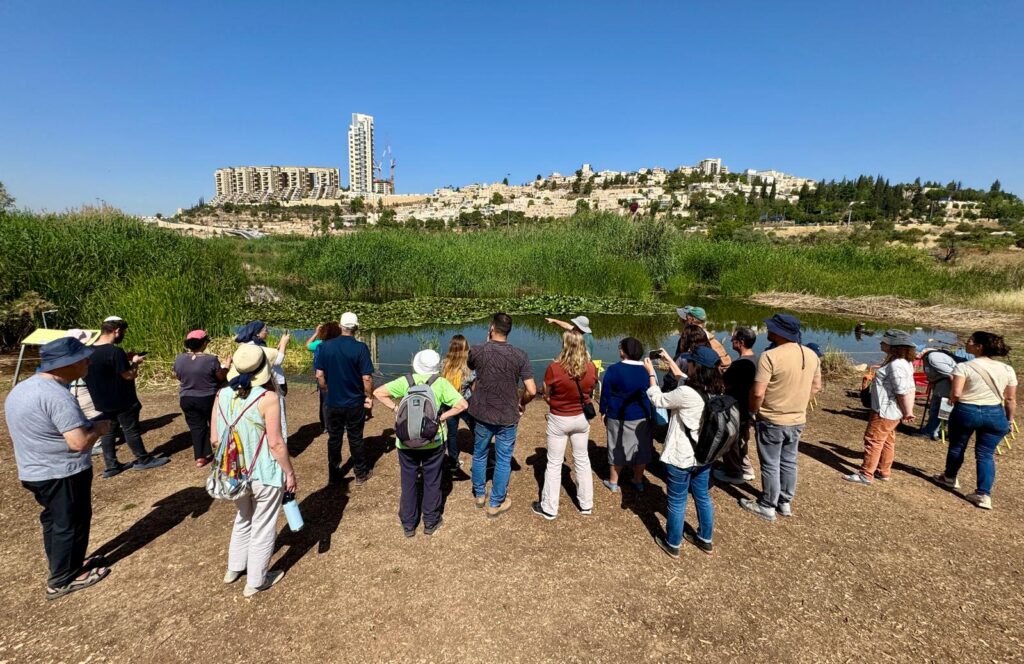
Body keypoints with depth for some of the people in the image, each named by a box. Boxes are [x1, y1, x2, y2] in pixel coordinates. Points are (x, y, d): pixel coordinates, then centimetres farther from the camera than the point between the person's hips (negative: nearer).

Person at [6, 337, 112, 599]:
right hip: (63, 474, -10)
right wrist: (98, 428, -11)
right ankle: (63, 580, 21)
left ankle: (64, 565, 39)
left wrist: (87, 426, 13)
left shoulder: (21, 388, 5)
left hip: (35, 471, 10)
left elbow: (39, 430, 16)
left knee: (53, 520, 23)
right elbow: (80, 442, -30)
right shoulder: (56, 396, -28)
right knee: (70, 524, 7)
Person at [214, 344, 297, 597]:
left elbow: (214, 439, 2)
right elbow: (275, 442, -20)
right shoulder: (267, 397, -21)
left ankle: (234, 568, 45)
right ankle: (256, 581, 28)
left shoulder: (222, 395, -4)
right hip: (265, 474, -6)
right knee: (263, 527, 13)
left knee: (243, 519, 29)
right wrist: (290, 472, -8)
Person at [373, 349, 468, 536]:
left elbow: (378, 392, -7)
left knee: (408, 482, 17)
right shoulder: (441, 383, -10)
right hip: (434, 442, -1)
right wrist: (442, 416, -8)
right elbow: (463, 404, -16)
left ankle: (408, 524, 28)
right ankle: (430, 522, 28)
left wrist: (396, 408, -4)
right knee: (432, 482, 16)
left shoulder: (406, 381, -6)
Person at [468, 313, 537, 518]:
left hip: (482, 414, 2)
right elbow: (532, 391, -15)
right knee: (503, 461, 13)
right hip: (507, 417, -1)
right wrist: (522, 404, 5)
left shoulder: (477, 351, -11)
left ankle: (479, 494, 39)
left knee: (479, 455, 22)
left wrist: (487, 343, 15)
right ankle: (496, 504, 24)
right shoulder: (519, 356, -13)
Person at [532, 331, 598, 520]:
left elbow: (546, 396, -10)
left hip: (559, 420, -3)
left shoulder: (554, 368, -23)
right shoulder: (591, 368, -11)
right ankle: (586, 504, 33)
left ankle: (549, 508, 23)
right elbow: (590, 393, 4)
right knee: (582, 460, 20)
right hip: (582, 418, 4)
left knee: (554, 464, 10)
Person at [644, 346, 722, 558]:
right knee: (702, 497, 24)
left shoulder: (686, 394, -30)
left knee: (677, 503, 12)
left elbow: (658, 400, -13)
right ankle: (705, 540, 42)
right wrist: (669, 360, 18)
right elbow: (686, 381, 12)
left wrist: (651, 373, -1)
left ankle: (672, 544, 31)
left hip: (681, 458, -7)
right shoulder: (715, 391, -6)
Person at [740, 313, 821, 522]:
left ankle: (767, 507, 20)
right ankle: (785, 502, 33)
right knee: (789, 462, 20)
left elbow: (758, 393, -25)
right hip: (798, 420, 6)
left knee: (770, 465, 7)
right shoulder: (811, 355, -1)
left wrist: (753, 411, -7)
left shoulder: (770, 356, -24)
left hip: (772, 421, -6)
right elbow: (816, 387, 10)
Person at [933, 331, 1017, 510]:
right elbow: (1011, 399, 6)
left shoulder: (963, 367, -12)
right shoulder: (1007, 369, 3)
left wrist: (952, 399, 2)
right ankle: (984, 494, 7)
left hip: (965, 412, -3)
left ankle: (949, 477, 37)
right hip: (995, 414, 4)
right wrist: (1009, 420, 17)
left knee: (956, 447, 18)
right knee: (986, 454, 11)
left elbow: (955, 393, -21)